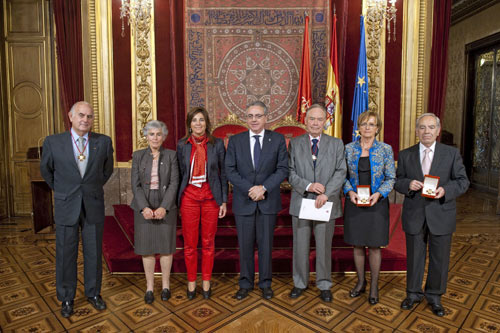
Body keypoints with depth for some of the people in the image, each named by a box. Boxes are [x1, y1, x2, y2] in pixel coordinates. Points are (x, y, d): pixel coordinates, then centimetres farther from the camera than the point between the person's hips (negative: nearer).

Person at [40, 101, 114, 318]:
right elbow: (46, 170, 12)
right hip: (66, 208, -1)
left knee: (94, 253, 11)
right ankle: (66, 298, 28)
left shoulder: (104, 142, -3)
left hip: (93, 206, 1)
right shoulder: (53, 142, -5)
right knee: (65, 255, 9)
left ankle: (93, 293, 30)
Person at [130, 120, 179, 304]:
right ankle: (149, 287, 20)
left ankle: (165, 285, 23)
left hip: (166, 207, -1)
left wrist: (164, 207, -16)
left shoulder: (171, 155, 0)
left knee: (166, 246, 6)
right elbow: (136, 185, -3)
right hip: (144, 207, 1)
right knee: (147, 247, 6)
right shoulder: (138, 156, 3)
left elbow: (174, 183, -6)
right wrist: (144, 208, -16)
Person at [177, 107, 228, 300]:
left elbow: (223, 174, 2)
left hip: (210, 197, 0)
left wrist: (224, 201, 0)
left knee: (208, 242, 9)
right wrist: (177, 200, 6)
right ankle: (191, 282, 25)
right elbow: (179, 174, 7)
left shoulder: (217, 144, 0)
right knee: (190, 244, 7)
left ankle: (206, 282, 25)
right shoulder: (182, 145, 3)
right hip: (189, 197, 1)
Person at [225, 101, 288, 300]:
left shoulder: (278, 140, 1)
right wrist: (249, 189, -14)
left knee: (266, 244, 10)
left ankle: (265, 283, 27)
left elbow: (283, 169, -4)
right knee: (245, 245, 10)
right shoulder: (235, 141, 3)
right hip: (243, 202, 1)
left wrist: (264, 187, -16)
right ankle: (245, 284, 27)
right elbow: (230, 170, -3)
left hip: (268, 201, 0)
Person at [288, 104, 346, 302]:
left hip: (326, 203, 0)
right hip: (301, 202, 1)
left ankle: (324, 285, 27)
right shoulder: (294, 144, 6)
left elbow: (340, 172, -3)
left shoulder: (336, 144, 6)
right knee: (300, 247, 10)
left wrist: (326, 193, -16)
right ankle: (300, 283, 28)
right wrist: (307, 186, -16)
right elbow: (290, 172, 0)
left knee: (324, 247, 10)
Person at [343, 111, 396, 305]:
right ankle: (361, 281, 30)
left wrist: (379, 194, -16)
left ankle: (374, 285, 24)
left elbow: (391, 178, 0)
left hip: (376, 203, -1)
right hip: (354, 202, 2)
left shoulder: (385, 149, -2)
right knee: (357, 245, 11)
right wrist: (350, 191, -12)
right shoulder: (349, 149, 1)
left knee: (374, 246, 6)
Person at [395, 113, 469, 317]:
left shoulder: (452, 153, 1)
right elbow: (398, 181, 5)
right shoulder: (405, 155, 3)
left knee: (439, 259, 11)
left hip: (441, 215, 0)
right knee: (414, 257, 13)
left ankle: (434, 296, 32)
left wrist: (446, 190, -20)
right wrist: (408, 184, -17)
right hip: (414, 215, 1)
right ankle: (414, 293, 32)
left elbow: (462, 181, 0)